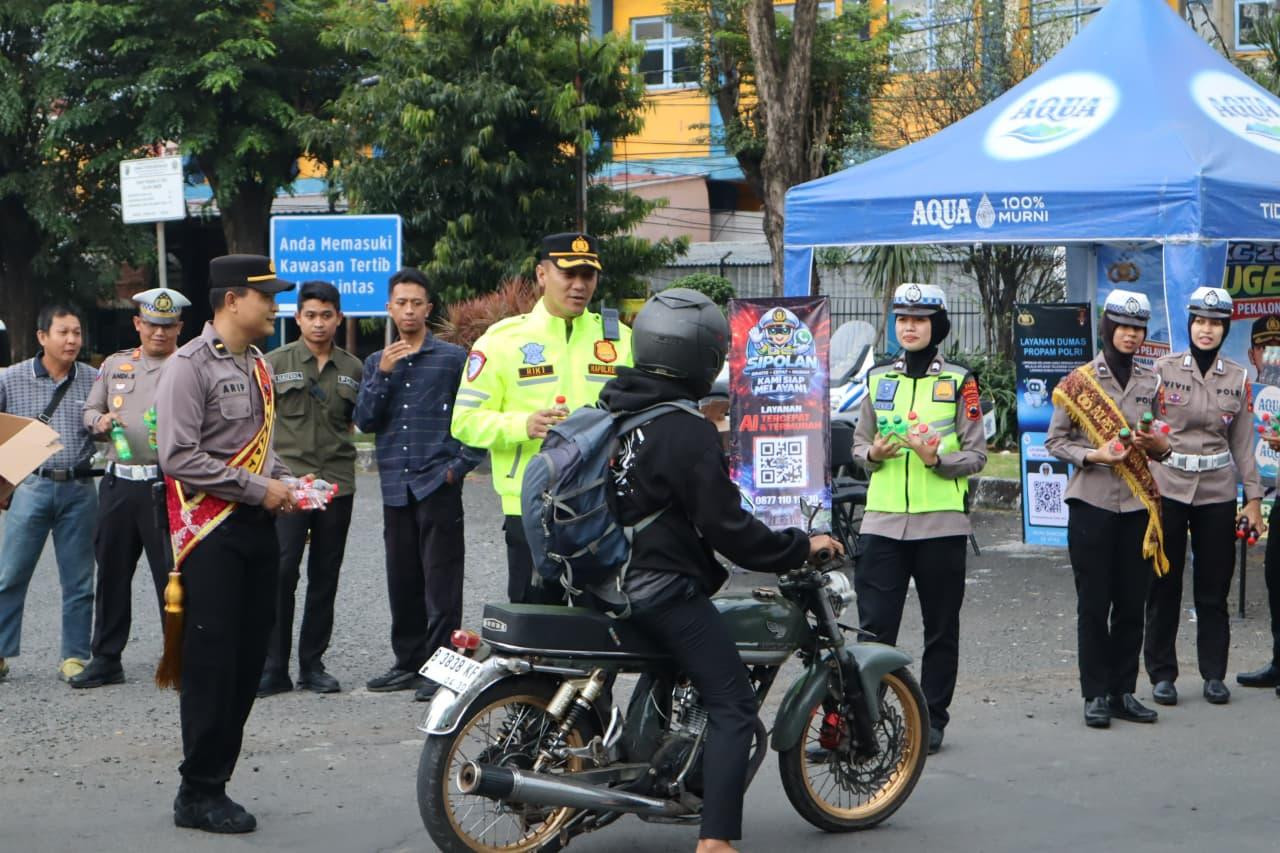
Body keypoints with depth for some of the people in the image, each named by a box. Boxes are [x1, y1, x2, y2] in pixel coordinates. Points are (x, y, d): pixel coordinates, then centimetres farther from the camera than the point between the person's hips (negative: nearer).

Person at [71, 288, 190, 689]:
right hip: (118, 484, 5)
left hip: (166, 485, -5)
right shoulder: (114, 365, 14)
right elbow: (89, 411, 20)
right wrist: (100, 422, -2)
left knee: (172, 574, -3)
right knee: (111, 572, 10)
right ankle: (106, 659, 20)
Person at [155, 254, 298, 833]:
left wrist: (285, 479, 7)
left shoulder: (256, 365, 16)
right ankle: (199, 795, 3)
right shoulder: (190, 366, -11)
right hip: (210, 530, -8)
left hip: (256, 525, 8)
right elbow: (179, 456, -18)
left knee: (248, 662, 9)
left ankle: (214, 783, 17)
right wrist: (258, 490, -17)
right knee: (212, 664, -5)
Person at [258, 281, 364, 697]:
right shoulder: (274, 363, 2)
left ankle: (313, 664, 17)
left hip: (337, 484, 3)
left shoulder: (353, 369, 9)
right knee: (280, 573, -9)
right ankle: (273, 666, -2)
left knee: (325, 579, 8)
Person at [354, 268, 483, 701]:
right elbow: (364, 420, 3)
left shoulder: (453, 358, 3)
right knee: (402, 580, 10)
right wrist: (383, 373, -8)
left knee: (441, 580, -6)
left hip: (437, 483, -4)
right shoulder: (376, 363, 14)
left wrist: (461, 464, -7)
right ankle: (409, 662, 19)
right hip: (396, 485, 4)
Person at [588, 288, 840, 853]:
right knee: (733, 703, -8)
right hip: (664, 588, -9)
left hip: (605, 578, 9)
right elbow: (725, 527, -17)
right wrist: (799, 548, -6)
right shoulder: (689, 432, -17)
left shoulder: (611, 411, 8)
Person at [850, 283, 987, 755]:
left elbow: (976, 455, 1)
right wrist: (873, 454, -5)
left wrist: (937, 458, -17)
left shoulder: (959, 381, 3)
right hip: (884, 520, 2)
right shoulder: (878, 378, 13)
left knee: (941, 628, 6)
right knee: (873, 626, -4)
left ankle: (932, 719, 16)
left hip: (941, 521, -2)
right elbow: (859, 441, 18)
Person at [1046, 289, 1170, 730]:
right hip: (1092, 503, -3)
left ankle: (1124, 691, 14)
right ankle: (1096, 694, 7)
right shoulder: (1079, 381, 0)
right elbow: (1055, 441, 2)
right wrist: (1093, 455, -15)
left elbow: (1166, 443, 17)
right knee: (1093, 603, 0)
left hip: (1139, 506, 3)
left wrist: (1158, 444, -7)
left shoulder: (1152, 382, 10)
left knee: (1132, 603, 5)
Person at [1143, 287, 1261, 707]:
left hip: (1217, 493, 2)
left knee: (1214, 588, 6)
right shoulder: (1163, 369, -1)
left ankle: (1214, 675, 16)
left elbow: (1242, 444, 10)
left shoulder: (1238, 379, 6)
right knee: (1164, 585, 2)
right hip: (1167, 488, -2)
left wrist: (1254, 497, 6)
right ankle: (1162, 674, 12)